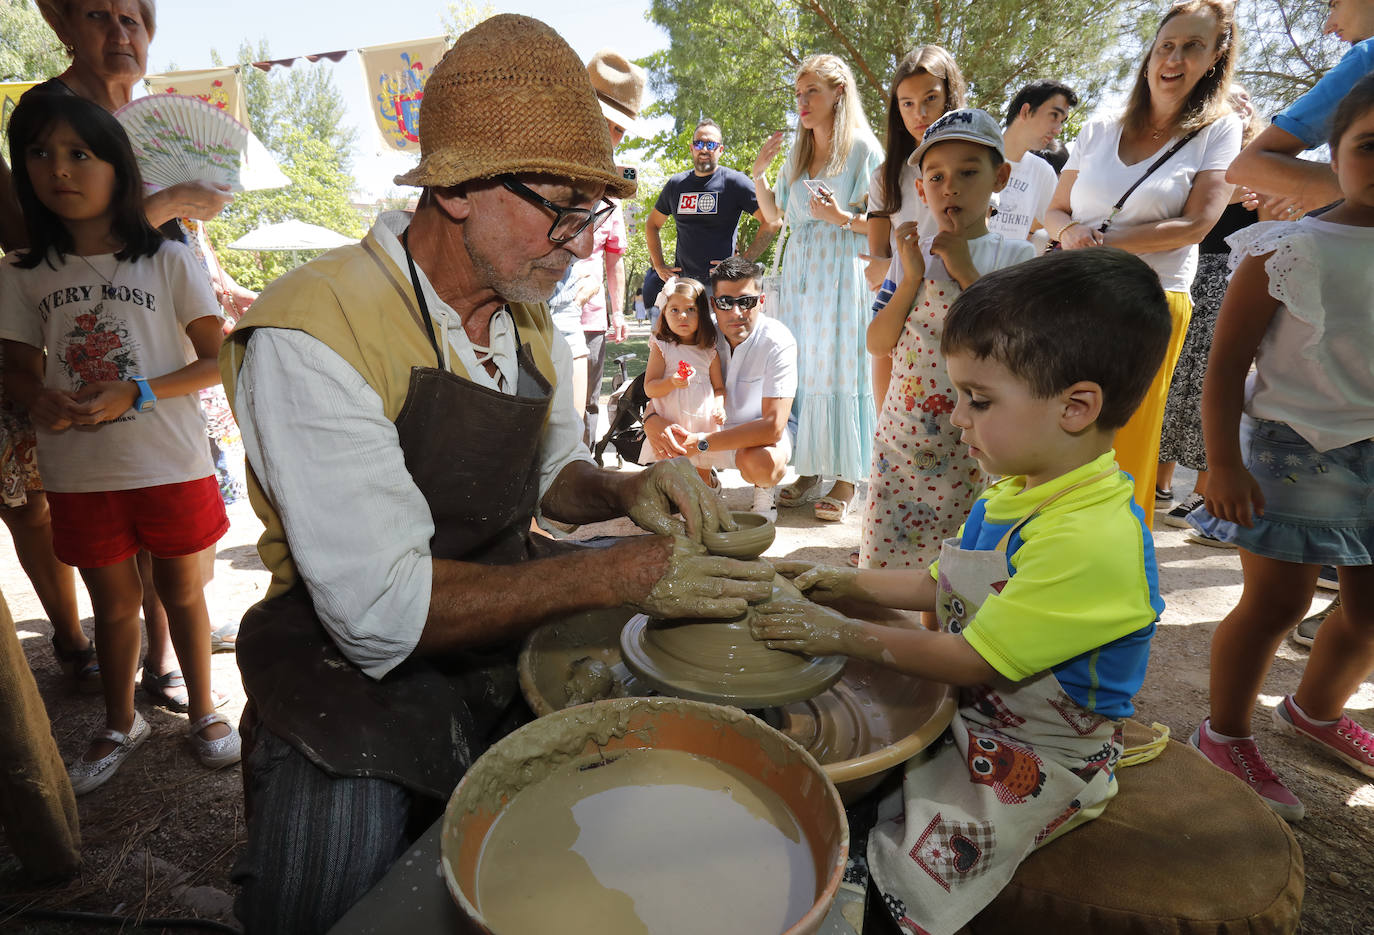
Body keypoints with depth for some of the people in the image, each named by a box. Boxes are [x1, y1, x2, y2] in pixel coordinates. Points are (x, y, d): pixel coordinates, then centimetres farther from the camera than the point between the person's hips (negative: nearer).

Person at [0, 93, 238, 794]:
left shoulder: (168, 261, -6)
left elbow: (217, 360, -7)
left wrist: (137, 393, -20)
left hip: (171, 466, -2)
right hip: (80, 474, 3)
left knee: (182, 592, 13)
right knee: (114, 603, 16)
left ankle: (204, 711, 33)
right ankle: (121, 724, 38)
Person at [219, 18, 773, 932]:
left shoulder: (530, 317, 1)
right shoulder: (310, 333, -22)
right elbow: (385, 609, -27)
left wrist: (623, 492, -8)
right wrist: (619, 574, -28)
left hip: (522, 612, 7)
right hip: (362, 663, -6)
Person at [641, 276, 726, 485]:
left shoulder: (710, 351, 5)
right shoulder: (661, 348, -2)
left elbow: (719, 387, 11)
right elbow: (649, 388, -7)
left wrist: (719, 407, -9)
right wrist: (671, 382, -25)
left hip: (702, 425, 2)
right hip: (669, 426, -2)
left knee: (702, 479, 11)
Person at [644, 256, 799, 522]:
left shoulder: (777, 342, -26)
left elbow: (773, 427, -32)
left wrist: (701, 442, -36)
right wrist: (652, 419, -31)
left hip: (762, 432, -4)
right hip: (715, 425, 4)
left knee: (763, 462, -38)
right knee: (660, 436, -20)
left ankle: (765, 491, 1)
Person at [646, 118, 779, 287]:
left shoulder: (734, 181, 0)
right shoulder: (675, 184, 13)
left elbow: (771, 222, -6)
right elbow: (652, 224, 25)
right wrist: (659, 266, 13)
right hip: (680, 280, 4)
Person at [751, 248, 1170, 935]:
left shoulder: (1092, 540, -30)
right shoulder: (1012, 492, 1)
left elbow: (972, 661, -24)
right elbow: (944, 585, 14)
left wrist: (845, 635, -16)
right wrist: (846, 582, 4)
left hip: (1035, 758, -8)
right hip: (966, 710, 9)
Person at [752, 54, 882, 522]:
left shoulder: (862, 146, -2)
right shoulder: (797, 151, 16)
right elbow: (773, 215, 19)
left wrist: (841, 218, -22)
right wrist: (759, 172, 6)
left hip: (842, 269, -6)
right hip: (798, 270, 6)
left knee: (840, 369, -7)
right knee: (800, 370, 4)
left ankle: (846, 479, 1)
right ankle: (809, 470, 13)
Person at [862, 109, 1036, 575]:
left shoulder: (1015, 256, -1)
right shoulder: (912, 253, 6)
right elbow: (877, 344, 1)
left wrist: (967, 271, -14)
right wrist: (911, 278, -10)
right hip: (903, 435, 3)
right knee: (887, 555, 8)